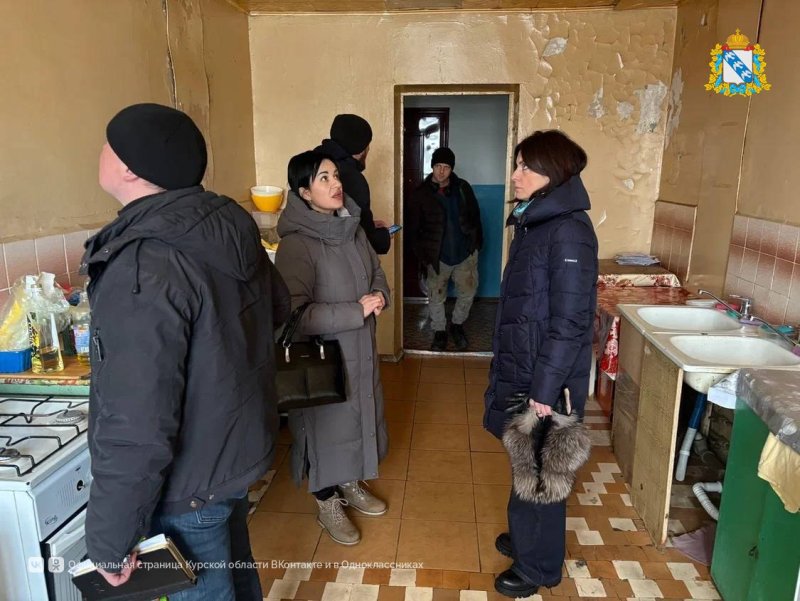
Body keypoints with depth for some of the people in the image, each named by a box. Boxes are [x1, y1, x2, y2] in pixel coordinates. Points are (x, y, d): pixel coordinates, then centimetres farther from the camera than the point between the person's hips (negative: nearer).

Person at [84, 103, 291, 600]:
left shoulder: (142, 272, -30)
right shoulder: (229, 223, -6)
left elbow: (136, 431, -30)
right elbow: (278, 306, 11)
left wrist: (110, 542, -17)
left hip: (187, 483, -7)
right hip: (240, 448, 8)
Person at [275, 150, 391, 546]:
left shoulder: (351, 228, 2)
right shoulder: (297, 244, -23)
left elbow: (376, 272, 14)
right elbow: (294, 314, -29)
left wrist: (380, 296, -9)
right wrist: (357, 311, -26)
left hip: (360, 349, 8)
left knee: (358, 415, 21)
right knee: (327, 423, 10)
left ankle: (350, 485, 46)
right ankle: (327, 504, 34)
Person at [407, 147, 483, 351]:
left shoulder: (463, 188, 0)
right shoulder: (421, 193, -6)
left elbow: (475, 215, 9)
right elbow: (413, 227, -3)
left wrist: (477, 242, 6)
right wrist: (421, 254, -7)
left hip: (465, 254, 2)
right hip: (437, 257, -2)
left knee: (468, 293, 10)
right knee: (436, 298, 8)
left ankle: (457, 325, 35)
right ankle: (440, 331, 30)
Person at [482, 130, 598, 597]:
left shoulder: (569, 231, -20)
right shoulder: (534, 222, 8)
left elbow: (568, 322, -22)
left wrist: (544, 390, -19)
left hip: (545, 376, -8)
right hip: (522, 367, 8)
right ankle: (526, 537, 43)